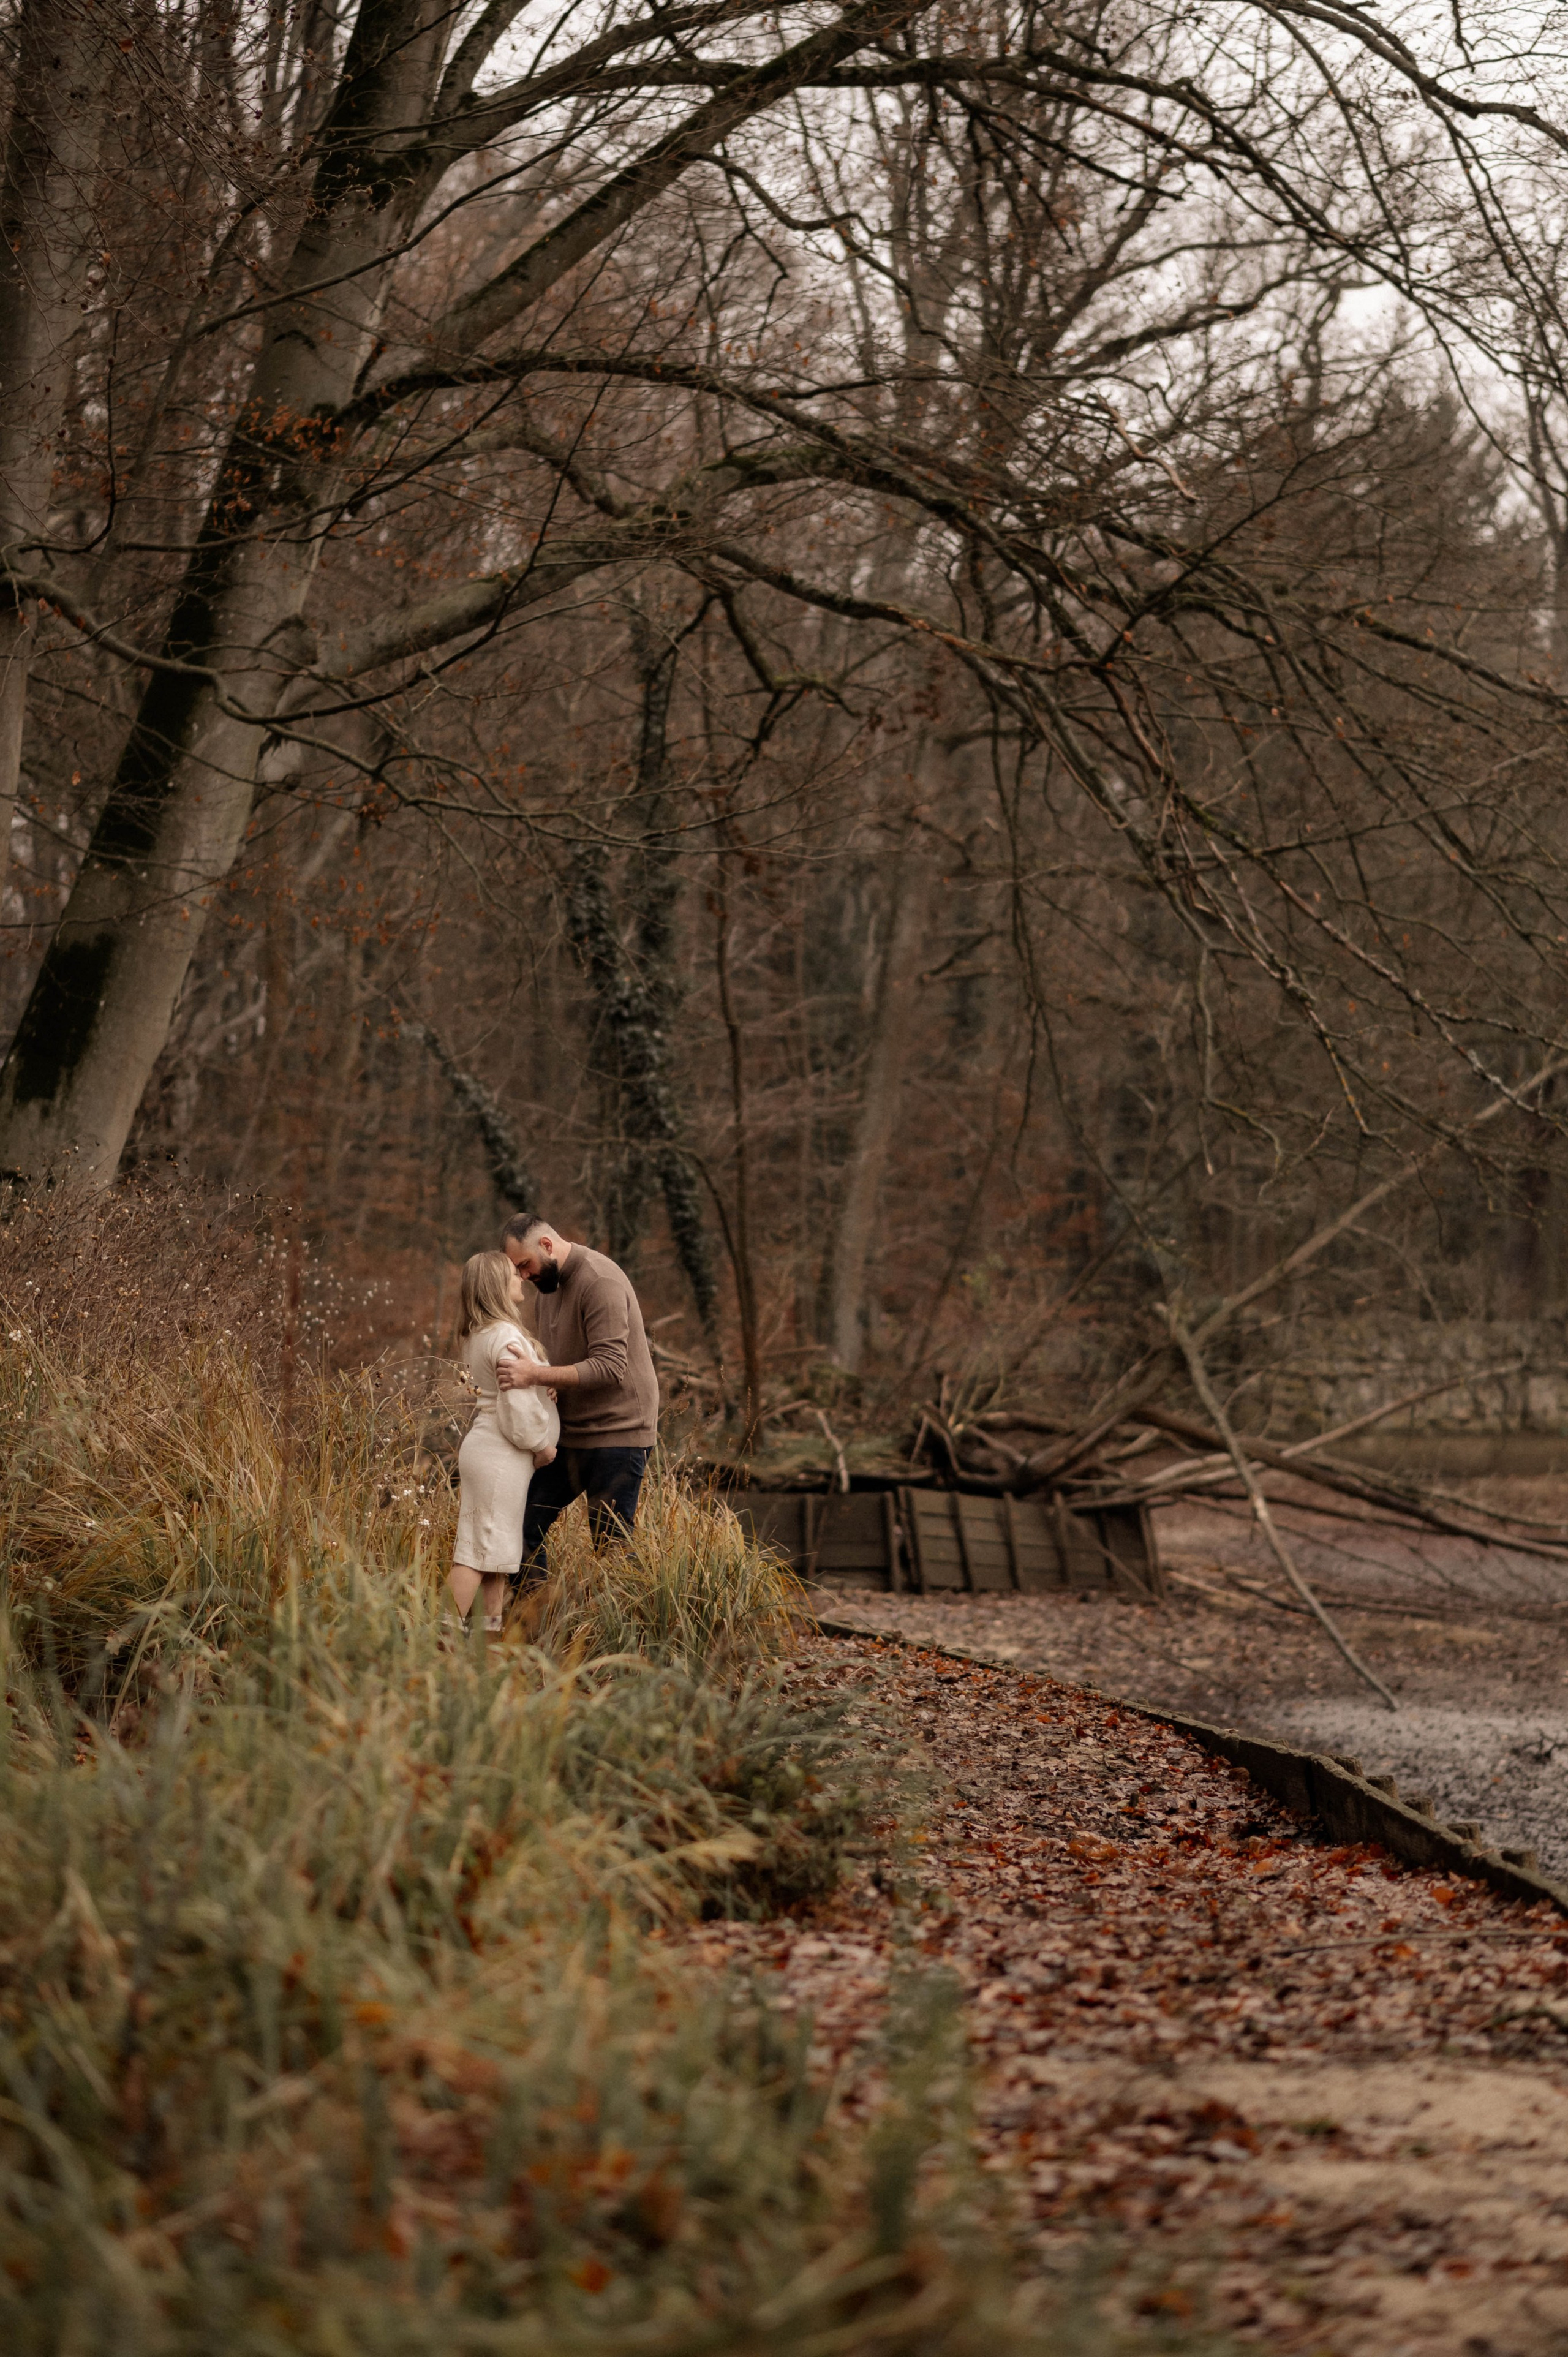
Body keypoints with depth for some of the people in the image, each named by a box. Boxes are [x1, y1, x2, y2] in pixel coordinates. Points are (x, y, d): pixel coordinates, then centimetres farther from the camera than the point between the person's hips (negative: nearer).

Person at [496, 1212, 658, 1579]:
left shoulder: (600, 1282, -18)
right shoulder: (550, 1281, 11)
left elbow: (609, 1367, -27)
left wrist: (537, 1375, -32)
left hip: (615, 1434, -9)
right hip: (569, 1432, 9)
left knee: (611, 1544, -6)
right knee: (524, 1524, 5)